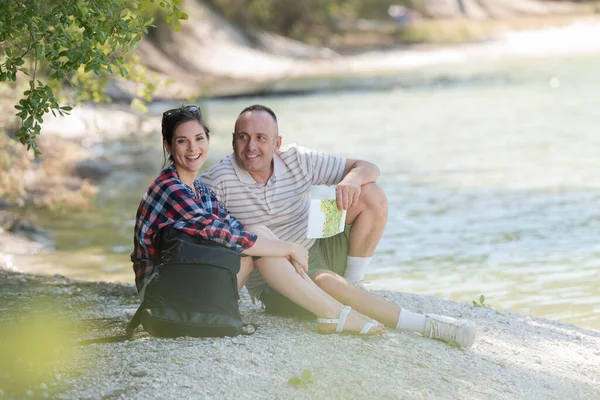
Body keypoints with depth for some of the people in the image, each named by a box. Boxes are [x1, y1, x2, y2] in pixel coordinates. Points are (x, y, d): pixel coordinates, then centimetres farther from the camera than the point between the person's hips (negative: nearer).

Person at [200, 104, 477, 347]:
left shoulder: (296, 160, -1)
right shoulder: (219, 181, -12)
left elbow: (367, 168, 1)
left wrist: (352, 179, -25)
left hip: (317, 251, 5)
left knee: (372, 195, -10)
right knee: (324, 281, -39)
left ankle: (352, 285, -6)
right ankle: (425, 325, -30)